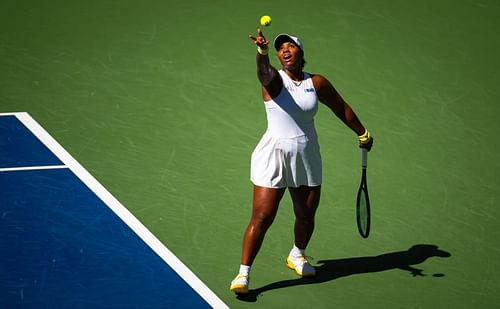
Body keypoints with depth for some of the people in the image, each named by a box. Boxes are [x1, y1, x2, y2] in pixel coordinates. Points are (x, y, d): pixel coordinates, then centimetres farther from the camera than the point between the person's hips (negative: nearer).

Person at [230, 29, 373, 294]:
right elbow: (263, 71, -35)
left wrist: (362, 134, 26)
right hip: (273, 156, -4)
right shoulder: (274, 80, -10)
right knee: (261, 217, -10)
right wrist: (262, 51, -57)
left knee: (306, 216, 15)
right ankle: (243, 274, -2)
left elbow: (342, 108, 16)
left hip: (307, 157, 4)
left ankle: (297, 256, 46)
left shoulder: (317, 83, 2)